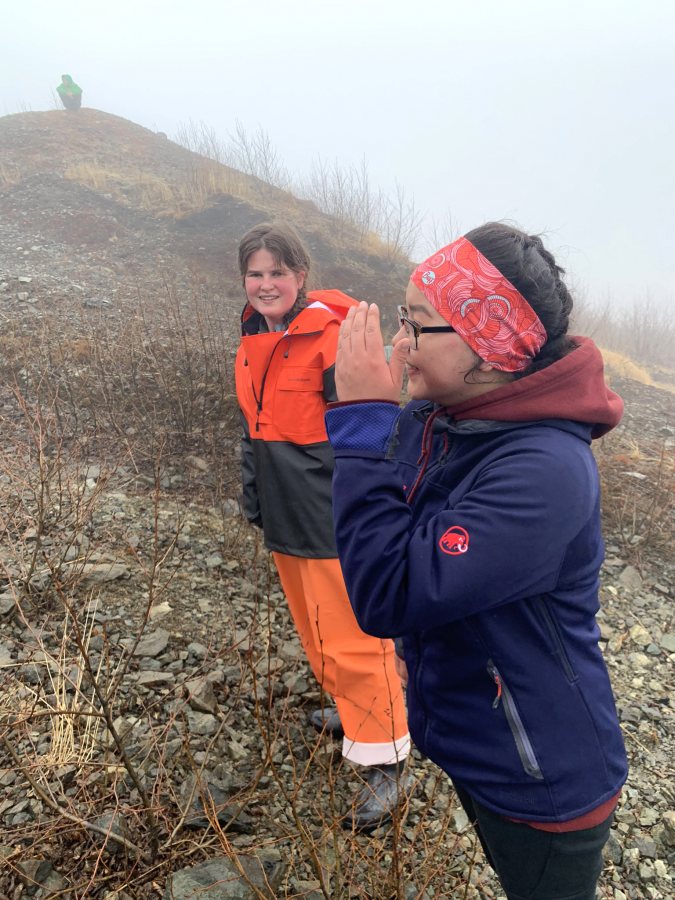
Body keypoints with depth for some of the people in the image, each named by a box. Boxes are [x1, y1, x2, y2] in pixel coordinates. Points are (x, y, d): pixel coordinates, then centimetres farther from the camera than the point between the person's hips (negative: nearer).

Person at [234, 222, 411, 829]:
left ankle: (387, 764, 15)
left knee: (351, 638, -1)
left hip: (333, 517, -8)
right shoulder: (254, 339, 9)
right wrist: (254, 494, 21)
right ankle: (350, 709, 45)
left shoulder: (330, 334, -17)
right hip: (284, 516, 8)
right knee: (312, 626, 22)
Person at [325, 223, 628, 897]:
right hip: (466, 741, 7)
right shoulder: (427, 423, -10)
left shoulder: (546, 469, -34)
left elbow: (386, 598, -38)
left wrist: (361, 419, -34)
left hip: (543, 783, -6)